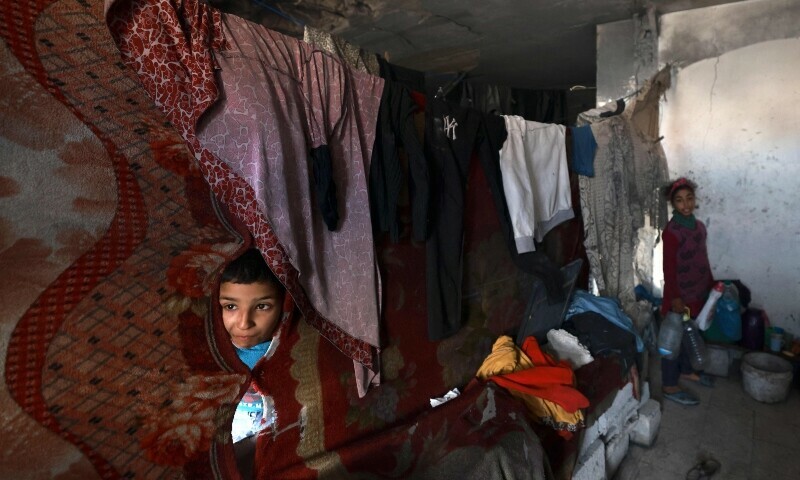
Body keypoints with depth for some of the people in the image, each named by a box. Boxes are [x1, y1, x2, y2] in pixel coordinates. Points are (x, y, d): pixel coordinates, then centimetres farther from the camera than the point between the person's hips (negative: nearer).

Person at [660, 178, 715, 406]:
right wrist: (675, 298, -21)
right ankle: (669, 386, 13)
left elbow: (703, 260, 15)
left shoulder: (699, 226, 5)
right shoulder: (672, 231, -20)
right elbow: (669, 268, -20)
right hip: (680, 294, -8)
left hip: (697, 292, 8)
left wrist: (711, 285, 18)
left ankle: (687, 371, 43)